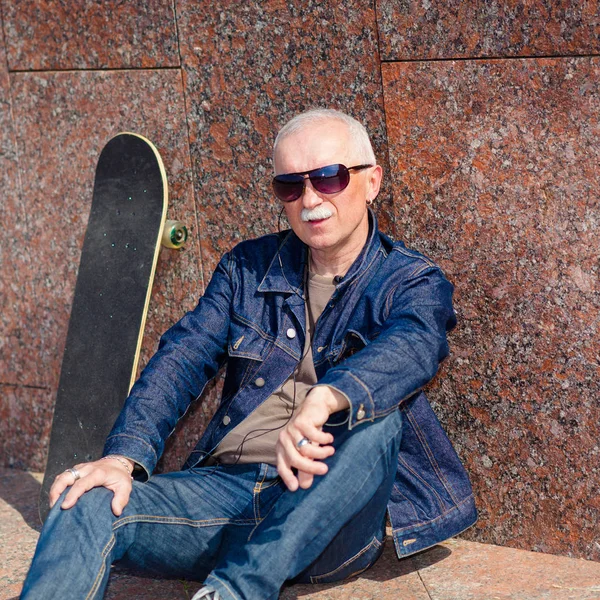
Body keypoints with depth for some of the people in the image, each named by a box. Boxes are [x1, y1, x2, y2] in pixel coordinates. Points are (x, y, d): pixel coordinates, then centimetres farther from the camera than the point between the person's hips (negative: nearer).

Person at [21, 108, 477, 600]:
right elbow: (182, 359, 4)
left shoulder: (414, 283, 2)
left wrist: (326, 399, -45)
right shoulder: (247, 269, 15)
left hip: (333, 522, -2)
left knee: (377, 418, -35)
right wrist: (125, 456, -17)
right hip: (227, 485, 3)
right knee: (87, 504, -24)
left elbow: (410, 349, -22)